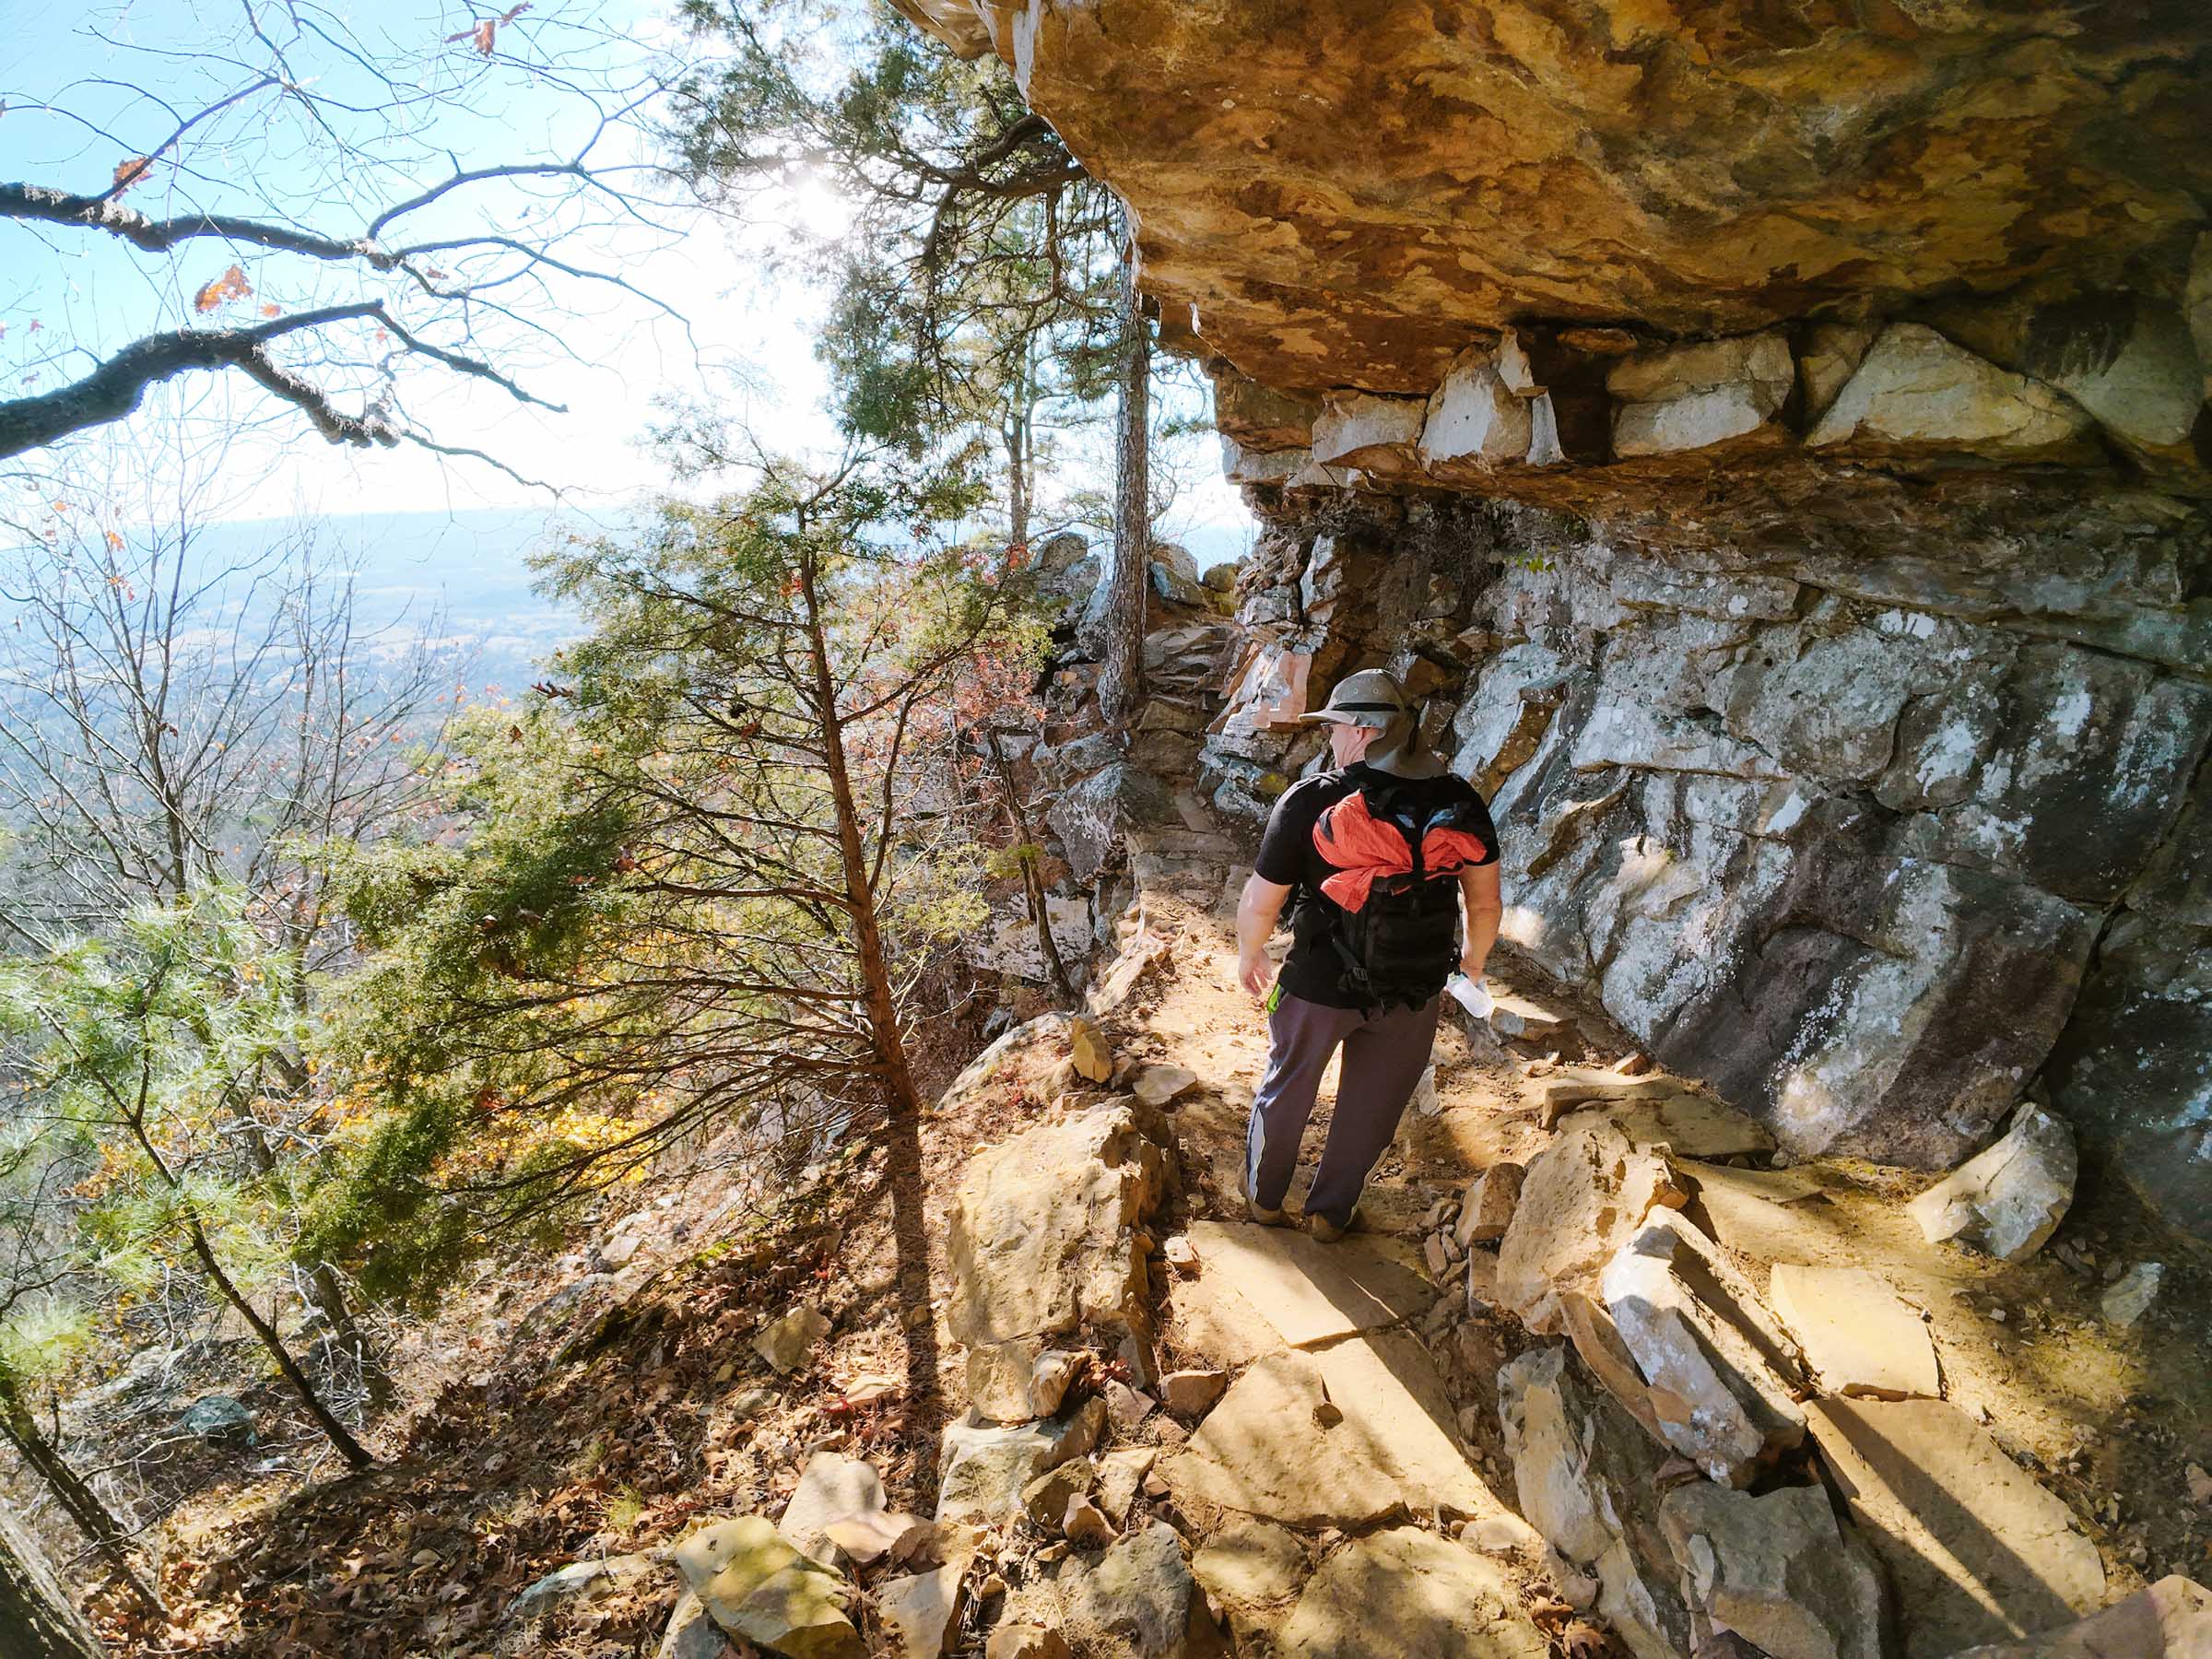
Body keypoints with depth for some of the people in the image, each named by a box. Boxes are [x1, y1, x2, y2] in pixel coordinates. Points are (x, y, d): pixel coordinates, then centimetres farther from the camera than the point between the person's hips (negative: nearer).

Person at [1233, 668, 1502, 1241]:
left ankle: (1263, 1198, 44)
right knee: (1371, 1106, 23)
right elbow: (1484, 902, 0)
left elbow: (1258, 904, -14)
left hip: (1319, 985, -2)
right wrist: (1473, 958, 20)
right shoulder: (1458, 802, -9)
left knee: (1287, 1088, 23)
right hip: (1415, 992, 2)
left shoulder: (1310, 800, -19)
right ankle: (1330, 1212, 40)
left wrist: (1249, 955, 5)